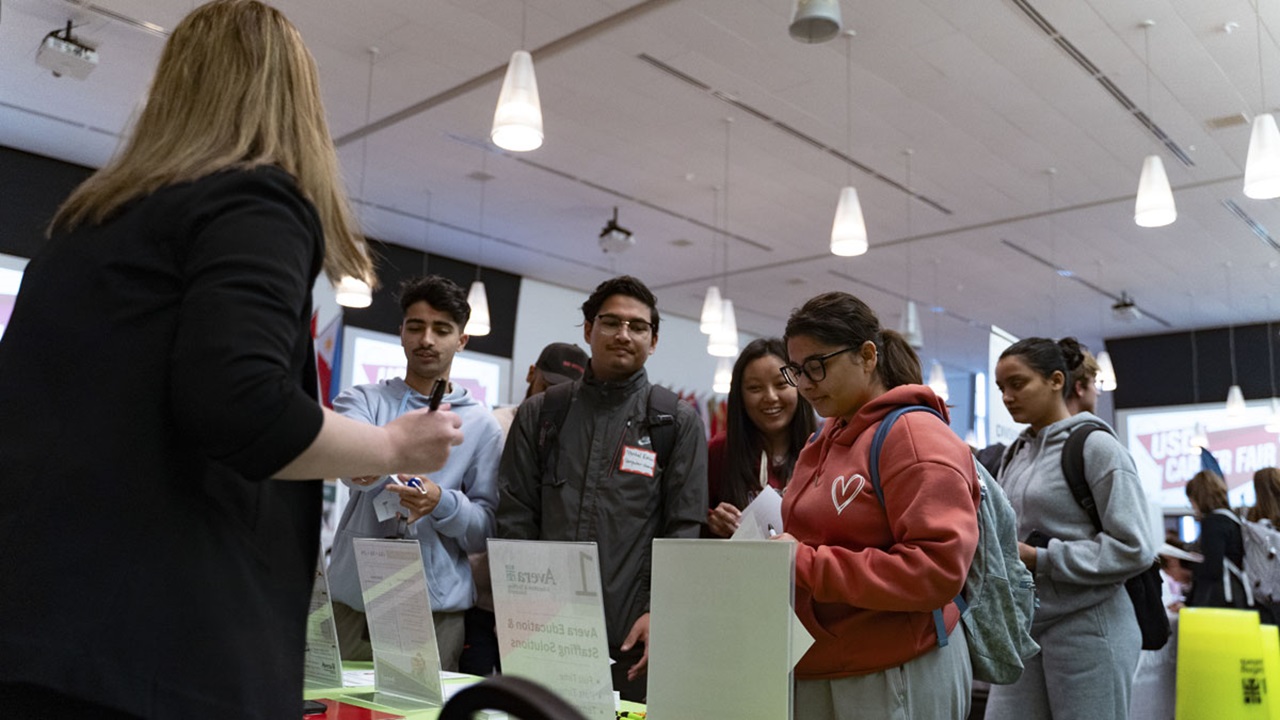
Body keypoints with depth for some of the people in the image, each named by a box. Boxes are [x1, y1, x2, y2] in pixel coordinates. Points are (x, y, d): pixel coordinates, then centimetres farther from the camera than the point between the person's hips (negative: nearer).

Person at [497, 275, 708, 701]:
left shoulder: (679, 424, 5)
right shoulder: (538, 415, 10)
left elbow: (684, 530, 0)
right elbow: (515, 519, 7)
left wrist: (659, 613, -10)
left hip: (632, 639, -1)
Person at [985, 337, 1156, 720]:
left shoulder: (1096, 446, -9)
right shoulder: (1016, 452, 11)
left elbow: (1134, 549, -16)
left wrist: (1040, 559, -17)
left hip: (1086, 628, -6)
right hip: (1024, 625, 6)